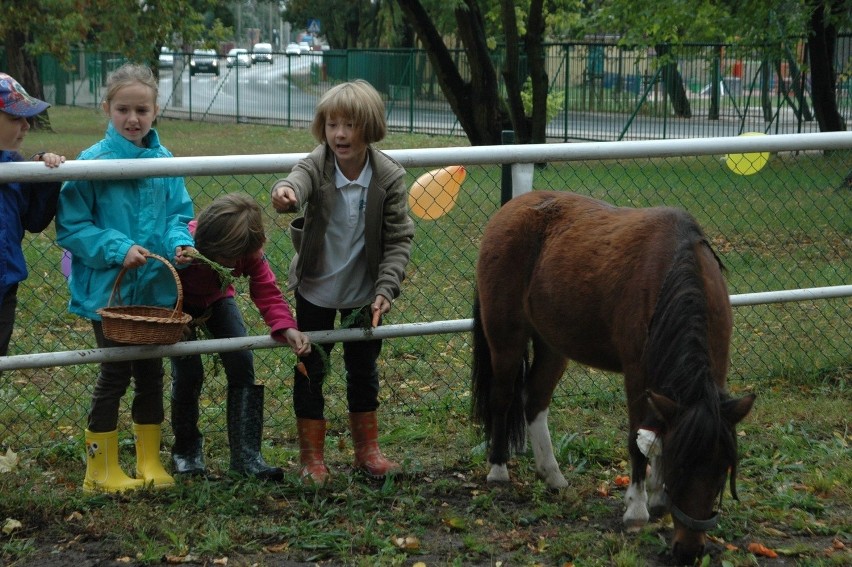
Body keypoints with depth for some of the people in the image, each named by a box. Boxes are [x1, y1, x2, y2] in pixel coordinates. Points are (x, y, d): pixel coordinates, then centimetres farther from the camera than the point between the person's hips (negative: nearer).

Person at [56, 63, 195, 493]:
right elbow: (70, 227, -11)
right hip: (108, 290, -4)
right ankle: (102, 469, 16)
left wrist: (180, 243, -12)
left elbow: (179, 213, 9)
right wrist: (118, 249, -21)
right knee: (115, 374, 2)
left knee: (150, 375, 14)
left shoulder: (165, 162, 1)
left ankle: (149, 462, 27)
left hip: (157, 289, 4)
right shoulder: (92, 162, -12)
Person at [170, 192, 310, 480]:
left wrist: (287, 328, -50)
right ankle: (186, 451, 10)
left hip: (217, 301, 3)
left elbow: (268, 293, -32)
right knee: (188, 373, -16)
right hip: (178, 304, -3)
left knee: (243, 365, -14)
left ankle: (247, 456, -11)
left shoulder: (250, 252, -29)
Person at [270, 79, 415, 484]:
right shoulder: (316, 166, -19)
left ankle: (367, 450, 31)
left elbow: (399, 239, -12)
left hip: (364, 291, 1)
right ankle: (311, 457, 18)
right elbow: (299, 180, -43)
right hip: (316, 288, -1)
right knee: (310, 370, 5)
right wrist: (285, 193, -67)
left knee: (364, 368, 15)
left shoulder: (390, 177, -16)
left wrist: (385, 288, -21)